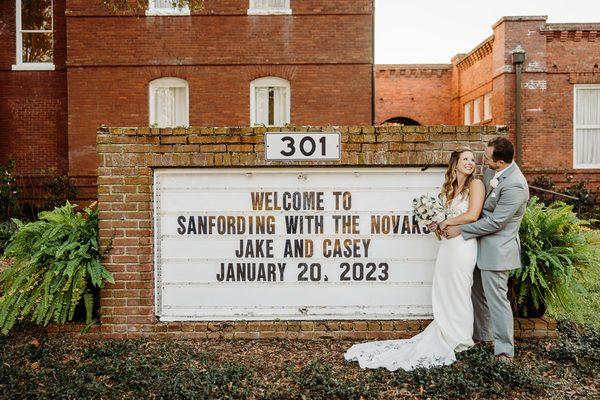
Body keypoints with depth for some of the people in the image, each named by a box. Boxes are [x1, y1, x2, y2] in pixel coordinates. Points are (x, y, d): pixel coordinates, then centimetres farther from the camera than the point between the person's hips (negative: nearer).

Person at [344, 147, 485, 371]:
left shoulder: (475, 184, -4)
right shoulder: (449, 188, 15)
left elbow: (472, 215, -15)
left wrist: (447, 222, -4)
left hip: (463, 244, -6)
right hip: (447, 243, 6)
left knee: (458, 293, 4)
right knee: (443, 292, 10)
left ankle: (460, 340, 22)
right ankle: (445, 335, 23)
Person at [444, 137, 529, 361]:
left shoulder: (515, 186, -24)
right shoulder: (491, 171, 3)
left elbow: (494, 222, -23)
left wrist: (460, 230, -15)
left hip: (496, 250, -9)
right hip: (481, 244, 9)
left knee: (496, 299, 0)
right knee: (479, 293, 20)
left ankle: (505, 350, 13)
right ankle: (481, 335, 37)